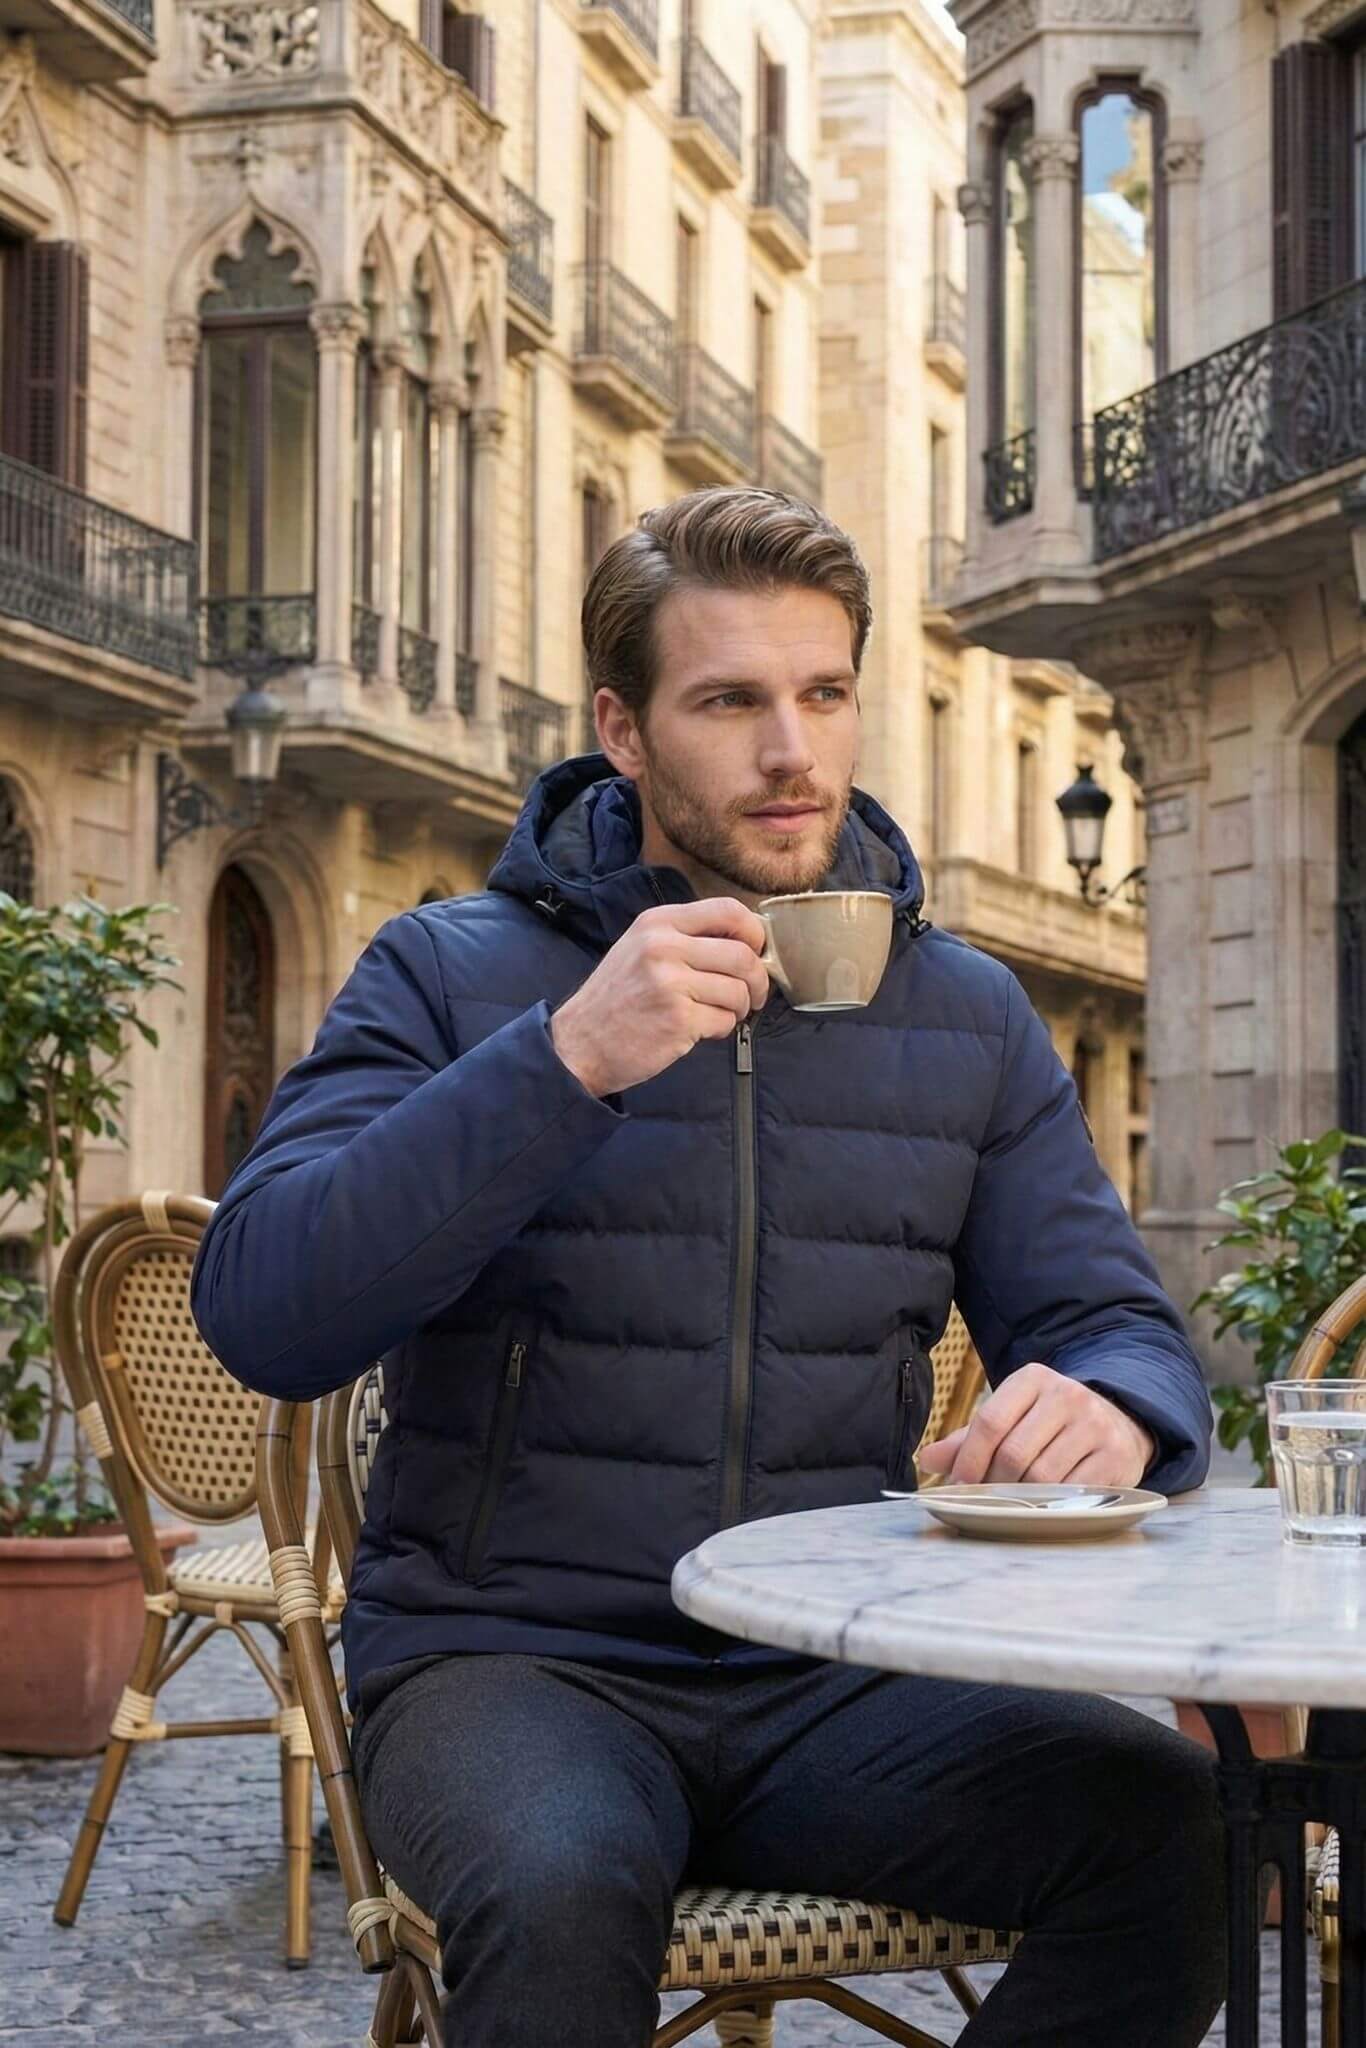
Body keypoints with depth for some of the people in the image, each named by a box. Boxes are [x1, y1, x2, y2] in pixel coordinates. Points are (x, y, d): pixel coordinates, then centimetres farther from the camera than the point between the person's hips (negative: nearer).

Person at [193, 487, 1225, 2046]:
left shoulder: (965, 1014, 11)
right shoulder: (453, 971, 1)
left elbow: (1118, 1323, 11)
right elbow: (258, 1316, -10)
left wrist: (1111, 1407, -15)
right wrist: (566, 1063, -20)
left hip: (830, 1681, 4)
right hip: (510, 1655, -3)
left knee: (1167, 1816, -23)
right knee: (558, 1895, -36)